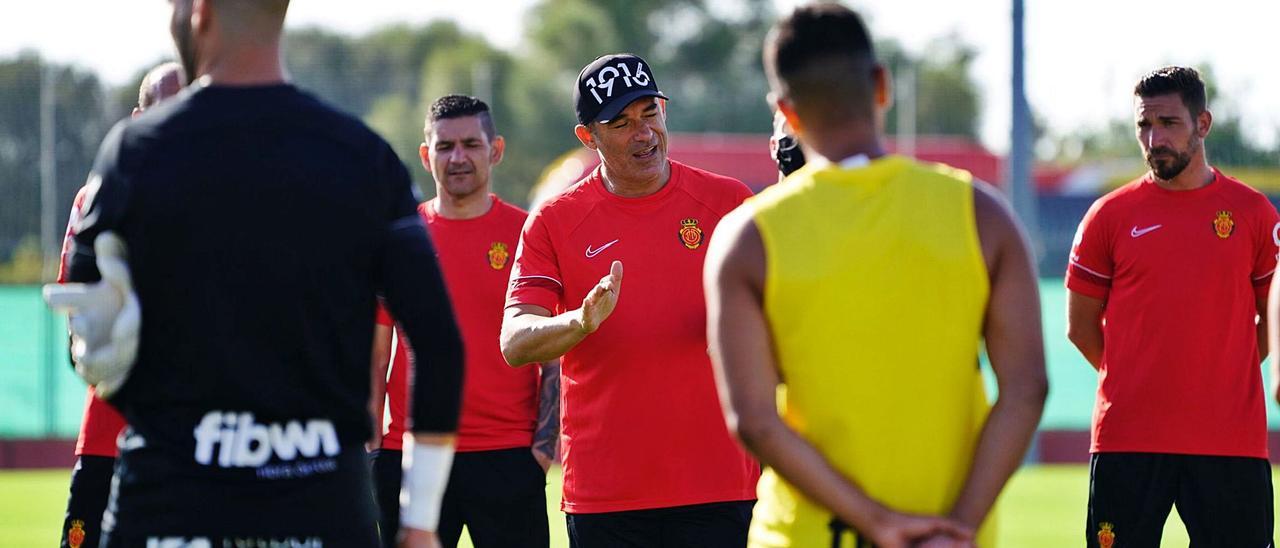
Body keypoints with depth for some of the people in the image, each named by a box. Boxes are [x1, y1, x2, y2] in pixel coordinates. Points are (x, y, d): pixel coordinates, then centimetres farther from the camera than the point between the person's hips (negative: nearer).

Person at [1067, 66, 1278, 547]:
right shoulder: (1111, 215, 5)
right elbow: (1081, 325, 11)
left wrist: (1221, 377, 8)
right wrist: (1136, 381, 9)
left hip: (1231, 443, 0)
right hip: (1126, 437, 0)